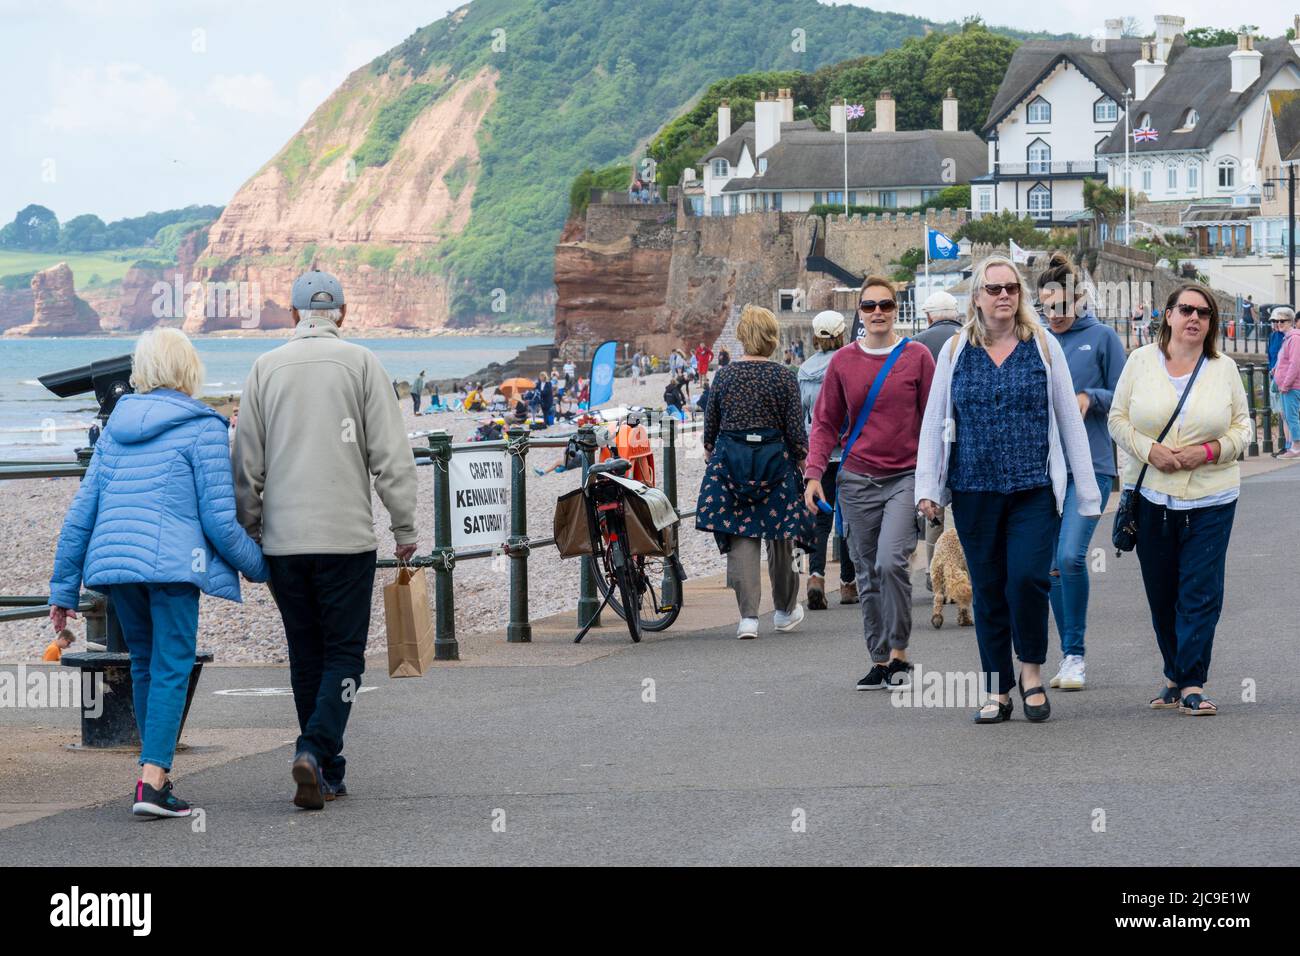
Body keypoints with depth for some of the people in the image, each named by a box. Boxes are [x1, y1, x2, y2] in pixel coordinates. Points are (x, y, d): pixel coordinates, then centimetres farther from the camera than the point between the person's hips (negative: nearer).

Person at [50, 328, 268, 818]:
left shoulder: (117, 425, 16)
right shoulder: (202, 428, -1)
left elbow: (82, 511, 14)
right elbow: (219, 519, -5)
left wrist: (64, 587, 17)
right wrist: (257, 566, 11)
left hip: (113, 559, 6)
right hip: (171, 563, -6)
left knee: (144, 666, 18)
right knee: (172, 668, -3)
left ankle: (158, 772, 23)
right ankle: (151, 781, -14)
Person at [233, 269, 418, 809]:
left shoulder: (266, 368, 5)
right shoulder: (360, 363, -2)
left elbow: (246, 464, 7)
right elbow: (391, 454, -5)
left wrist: (248, 534, 15)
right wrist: (404, 527, 3)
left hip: (283, 540, 3)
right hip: (347, 537, -3)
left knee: (306, 656, 12)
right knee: (344, 653, 2)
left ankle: (327, 774, 15)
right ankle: (316, 750, -19)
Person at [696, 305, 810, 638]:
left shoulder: (724, 375, 1)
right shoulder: (784, 377, -6)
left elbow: (711, 426, 8)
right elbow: (796, 431, -7)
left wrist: (711, 456, 24)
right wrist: (802, 462, 6)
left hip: (730, 460, 1)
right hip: (774, 460, -1)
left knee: (740, 537, 2)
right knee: (779, 536, 13)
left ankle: (748, 615, -10)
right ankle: (785, 609, 30)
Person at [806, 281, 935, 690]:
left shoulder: (917, 356, 1)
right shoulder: (843, 361, 6)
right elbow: (825, 422, 11)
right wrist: (814, 473, -1)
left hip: (906, 477, -3)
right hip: (857, 480, 3)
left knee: (891, 561, -20)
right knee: (867, 575, 5)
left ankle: (899, 653, -7)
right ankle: (879, 661, 14)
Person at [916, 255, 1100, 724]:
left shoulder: (1043, 347, 5)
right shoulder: (955, 351, 7)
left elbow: (1069, 420, 7)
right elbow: (933, 422, 10)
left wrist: (1087, 491, 4)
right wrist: (927, 487, 2)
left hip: (1034, 488, -2)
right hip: (974, 489, 2)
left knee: (1027, 577, -16)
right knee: (987, 590, 5)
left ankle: (1031, 671, 7)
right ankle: (997, 691, 14)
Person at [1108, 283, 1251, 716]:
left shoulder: (1224, 368, 4)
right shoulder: (1141, 360, 3)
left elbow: (1242, 427, 6)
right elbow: (1118, 418, 4)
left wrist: (1210, 451, -12)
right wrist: (1149, 450, -12)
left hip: (1210, 500, -1)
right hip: (1151, 497, 1)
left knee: (1201, 593, -7)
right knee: (1161, 593, 7)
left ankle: (1192, 684, -3)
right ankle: (1176, 675, 22)